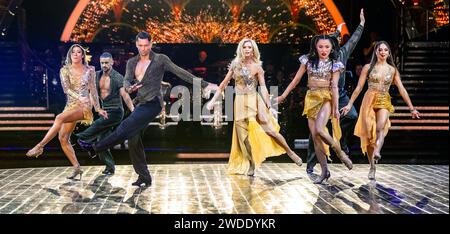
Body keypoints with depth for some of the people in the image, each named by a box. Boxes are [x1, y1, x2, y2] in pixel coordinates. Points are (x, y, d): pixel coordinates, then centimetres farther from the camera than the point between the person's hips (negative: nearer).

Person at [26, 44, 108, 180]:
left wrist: (98, 108, 9)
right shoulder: (65, 70, 5)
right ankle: (77, 168, 5)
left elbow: (93, 90, 9)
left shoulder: (89, 70, 4)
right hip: (71, 106, 4)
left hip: (84, 106, -4)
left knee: (59, 118, -31)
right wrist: (79, 97, -29)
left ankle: (40, 146, -25)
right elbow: (66, 88, -10)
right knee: (63, 138, -4)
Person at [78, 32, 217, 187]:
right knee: (133, 141, 2)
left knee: (125, 128, -22)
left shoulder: (160, 59, -1)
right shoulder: (132, 63, 13)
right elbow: (126, 81, 1)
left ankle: (95, 148, -12)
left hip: (153, 103, -7)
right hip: (141, 104, 7)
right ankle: (144, 178, 10)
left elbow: (180, 72, -2)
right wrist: (129, 88, -25)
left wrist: (204, 84, -7)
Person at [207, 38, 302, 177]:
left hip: (254, 100, -2)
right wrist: (213, 100, 7)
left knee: (270, 130, -9)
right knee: (245, 135, 1)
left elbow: (263, 88, -3)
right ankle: (251, 164, 13)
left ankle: (290, 152, 8)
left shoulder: (257, 66, 0)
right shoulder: (235, 64, 6)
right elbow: (224, 83, 10)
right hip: (240, 103, 2)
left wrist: (269, 106, -11)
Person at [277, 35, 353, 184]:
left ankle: (340, 152, -1)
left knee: (319, 130, -25)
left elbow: (334, 87, -4)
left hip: (326, 99, -4)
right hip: (311, 99, 4)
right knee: (314, 136, -1)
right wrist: (283, 96, 7)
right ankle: (324, 171, 7)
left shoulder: (334, 64, 0)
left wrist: (336, 108, -8)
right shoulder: (308, 60, 6)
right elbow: (296, 80, 9)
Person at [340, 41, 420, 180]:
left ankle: (377, 152, -47)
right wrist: (350, 104, -1)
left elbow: (402, 90, 8)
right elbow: (359, 88, 4)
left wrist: (411, 108, 5)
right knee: (369, 133, -3)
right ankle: (372, 167, 8)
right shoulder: (368, 67, 4)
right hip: (369, 101, -1)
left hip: (384, 102, 1)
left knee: (380, 127, -31)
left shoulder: (393, 70, 10)